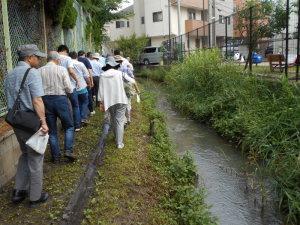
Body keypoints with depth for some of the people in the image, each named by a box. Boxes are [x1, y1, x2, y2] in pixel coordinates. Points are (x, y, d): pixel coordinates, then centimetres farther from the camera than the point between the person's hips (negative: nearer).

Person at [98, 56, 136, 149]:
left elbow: (101, 90, -2)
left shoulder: (103, 76, -2)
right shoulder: (120, 73, -4)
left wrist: (101, 103, 4)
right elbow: (132, 81, 3)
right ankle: (119, 143, -1)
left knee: (113, 120, 20)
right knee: (120, 121, 0)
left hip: (109, 102, 2)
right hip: (121, 100, -2)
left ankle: (117, 138, 36)